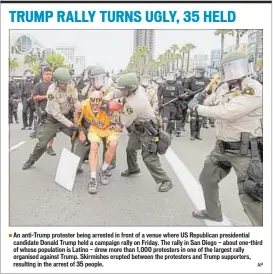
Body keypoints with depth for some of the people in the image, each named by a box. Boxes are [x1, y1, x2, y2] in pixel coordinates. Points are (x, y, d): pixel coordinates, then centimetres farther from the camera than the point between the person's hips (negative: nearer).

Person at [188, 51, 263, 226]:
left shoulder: (254, 89, -21)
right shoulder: (223, 88, 5)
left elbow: (227, 112, -32)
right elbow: (212, 102, 29)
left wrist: (198, 108, -21)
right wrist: (197, 102, 12)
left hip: (245, 151, -8)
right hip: (222, 147, 9)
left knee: (250, 196, -9)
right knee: (207, 178, 20)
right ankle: (213, 212, 44)